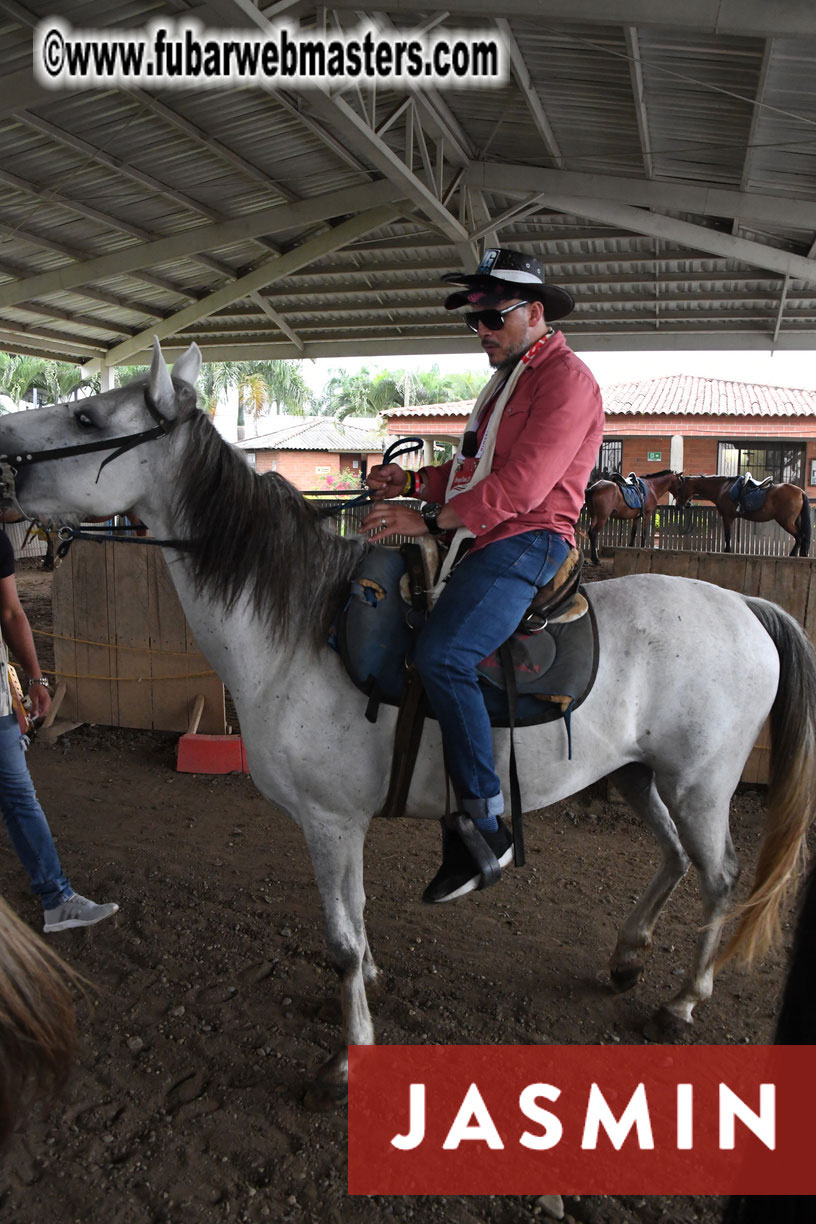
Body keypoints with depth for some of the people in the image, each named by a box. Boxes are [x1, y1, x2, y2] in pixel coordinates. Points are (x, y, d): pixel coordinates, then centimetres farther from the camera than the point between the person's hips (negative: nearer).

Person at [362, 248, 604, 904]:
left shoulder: (565, 377, -7)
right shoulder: (510, 379, 26)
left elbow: (521, 484, -20)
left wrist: (429, 520, -21)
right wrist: (414, 482, 10)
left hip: (528, 539, -10)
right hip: (482, 540, 10)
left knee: (442, 654, -30)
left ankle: (488, 824, -16)